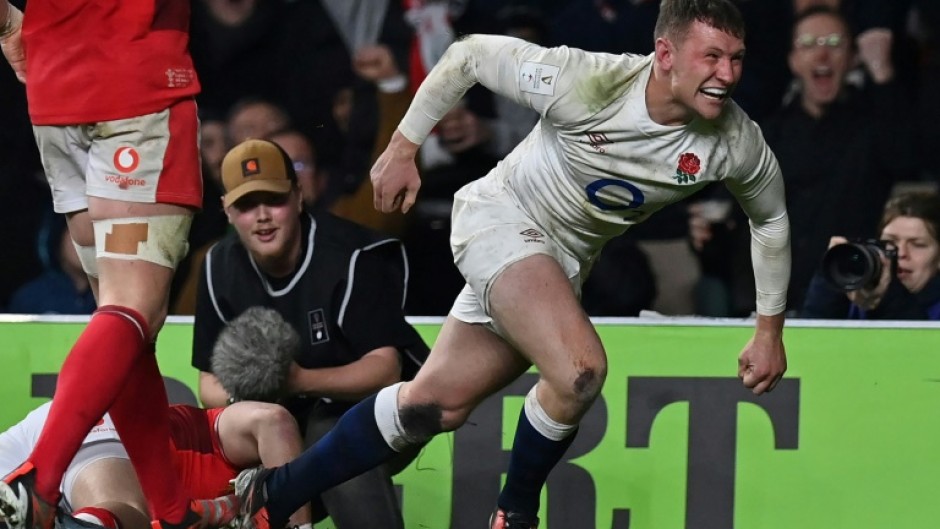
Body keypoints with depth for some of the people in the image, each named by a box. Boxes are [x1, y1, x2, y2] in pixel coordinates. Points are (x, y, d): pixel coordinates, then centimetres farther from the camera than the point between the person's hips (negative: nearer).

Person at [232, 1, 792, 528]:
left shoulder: (735, 142, -17)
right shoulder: (584, 83, -29)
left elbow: (772, 217, 5)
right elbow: (468, 56, -14)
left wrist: (770, 331, 9)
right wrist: (404, 147, -6)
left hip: (565, 261, 5)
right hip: (504, 218, -5)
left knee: (437, 402, 7)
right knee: (580, 371, -28)